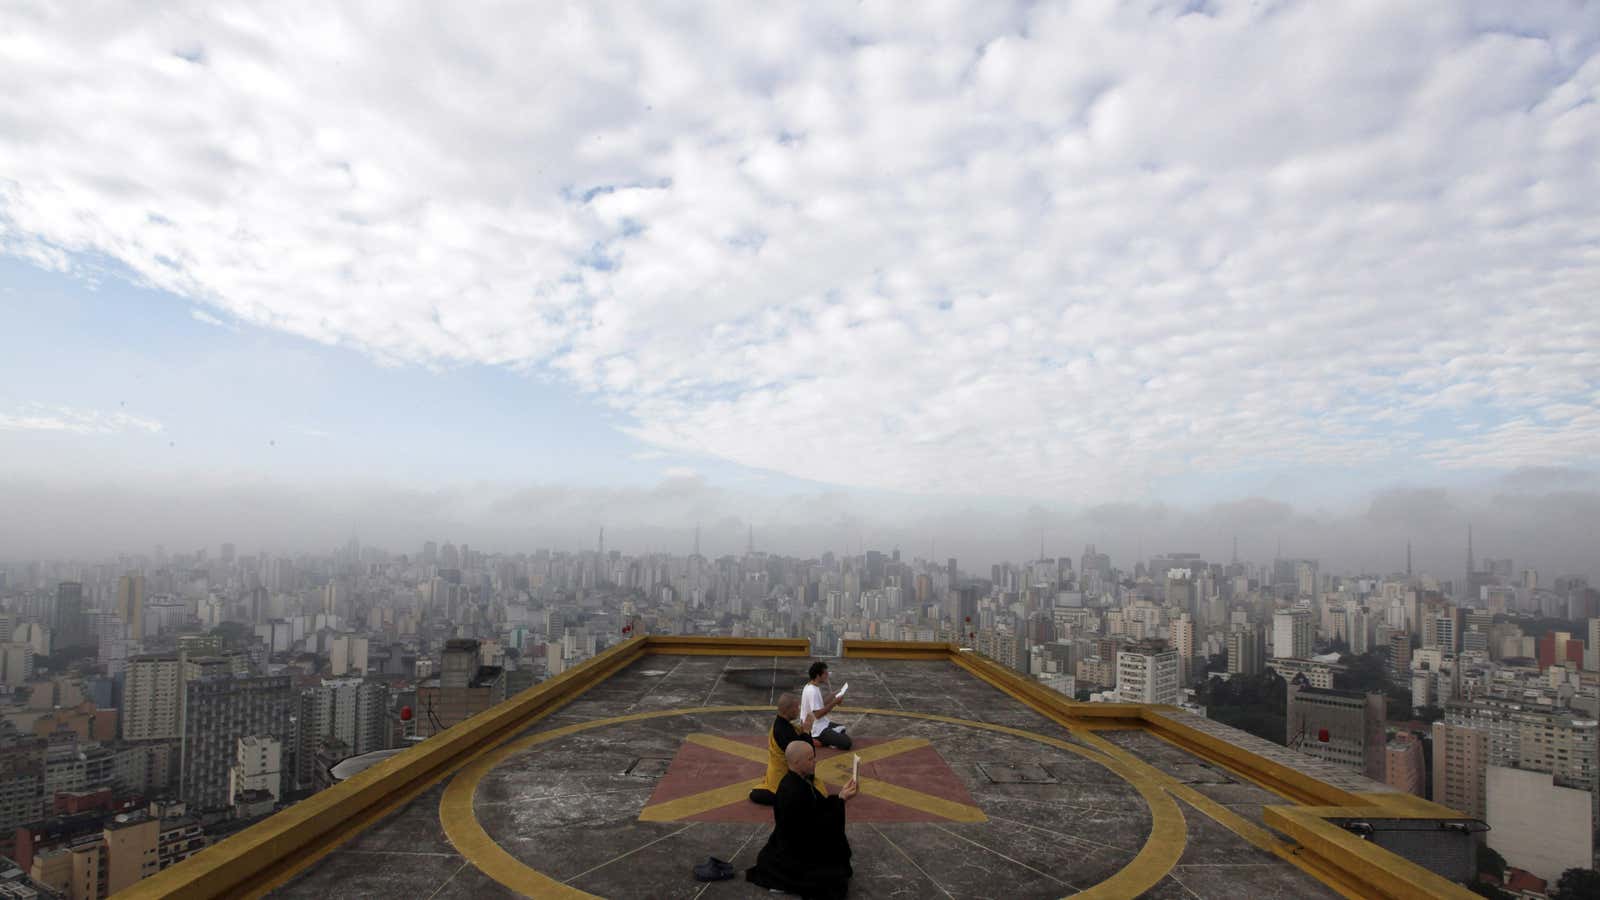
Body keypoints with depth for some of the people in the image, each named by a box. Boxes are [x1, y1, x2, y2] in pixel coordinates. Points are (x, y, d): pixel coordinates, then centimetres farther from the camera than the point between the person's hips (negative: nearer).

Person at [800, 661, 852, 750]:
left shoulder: (810, 686, 7)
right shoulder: (812, 691, -24)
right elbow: (818, 714, -27)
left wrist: (833, 699, 2)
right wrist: (834, 703, -21)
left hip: (822, 724, 10)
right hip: (817, 730, -10)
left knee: (843, 730, 29)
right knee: (846, 742, -18)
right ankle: (816, 740, -7)